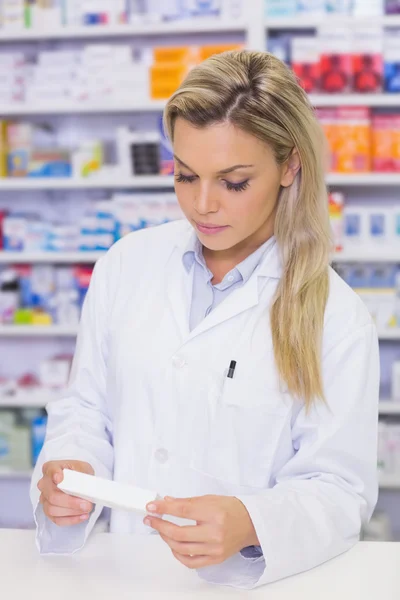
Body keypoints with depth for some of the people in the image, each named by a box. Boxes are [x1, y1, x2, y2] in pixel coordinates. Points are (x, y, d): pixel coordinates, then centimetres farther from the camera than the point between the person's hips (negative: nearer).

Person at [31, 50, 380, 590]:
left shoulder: (338, 320, -5)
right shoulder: (127, 263, 5)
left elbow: (338, 489, -5)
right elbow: (87, 408, 12)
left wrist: (251, 526, -24)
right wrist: (70, 470, -9)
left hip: (248, 579, -2)